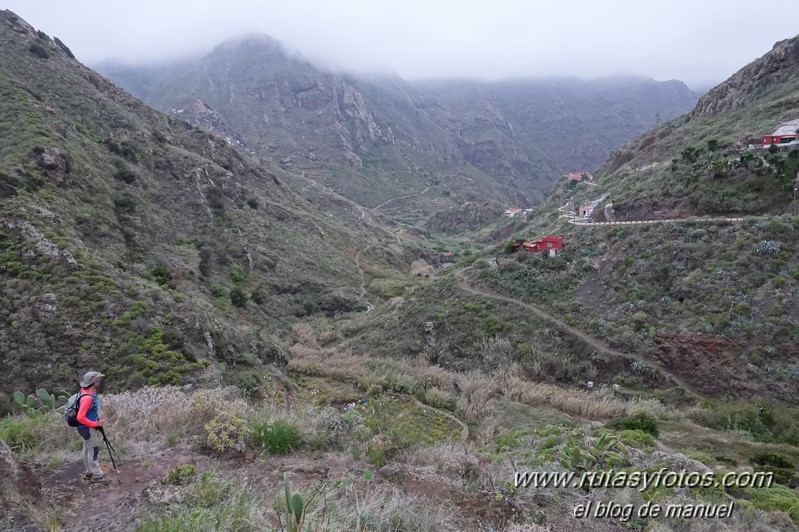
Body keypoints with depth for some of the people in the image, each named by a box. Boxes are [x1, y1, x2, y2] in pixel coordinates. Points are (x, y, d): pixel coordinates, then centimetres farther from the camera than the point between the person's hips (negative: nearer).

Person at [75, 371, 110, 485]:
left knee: (88, 449, 19)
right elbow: (80, 418, -29)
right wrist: (95, 424, -20)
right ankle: (97, 475, 9)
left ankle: (90, 472, 31)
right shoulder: (87, 398, -29)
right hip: (88, 428, -10)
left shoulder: (91, 392, 1)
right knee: (93, 450, 0)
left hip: (89, 427, 10)